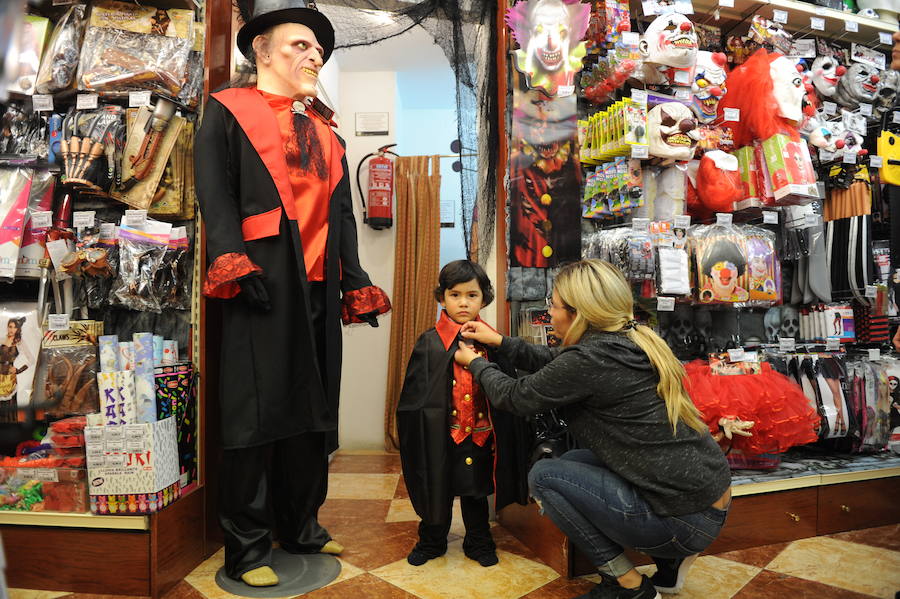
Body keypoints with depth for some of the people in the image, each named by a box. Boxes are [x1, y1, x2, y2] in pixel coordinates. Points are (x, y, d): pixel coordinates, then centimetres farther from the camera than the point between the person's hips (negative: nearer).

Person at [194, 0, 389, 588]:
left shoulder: (325, 130, 24)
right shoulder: (228, 111, 7)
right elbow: (215, 193, -6)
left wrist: (356, 282, 13)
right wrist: (234, 265, -19)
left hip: (319, 288, 6)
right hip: (261, 284, -6)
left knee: (312, 406, 10)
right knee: (257, 410, -4)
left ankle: (301, 526, 26)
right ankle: (248, 546, 11)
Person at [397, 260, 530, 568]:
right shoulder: (429, 342, -7)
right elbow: (414, 394, -5)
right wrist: (417, 431, -8)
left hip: (481, 435, 2)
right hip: (440, 436, -1)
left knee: (476, 491, 18)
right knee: (437, 490, 15)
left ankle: (478, 542, 39)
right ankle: (432, 541, 38)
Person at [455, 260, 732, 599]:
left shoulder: (591, 358, -22)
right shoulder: (630, 341, 4)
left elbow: (515, 397, -7)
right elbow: (555, 364, 16)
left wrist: (475, 363, 11)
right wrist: (499, 341, 21)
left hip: (685, 520, -9)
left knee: (544, 476, -3)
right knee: (571, 462, 17)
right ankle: (669, 561, 19)